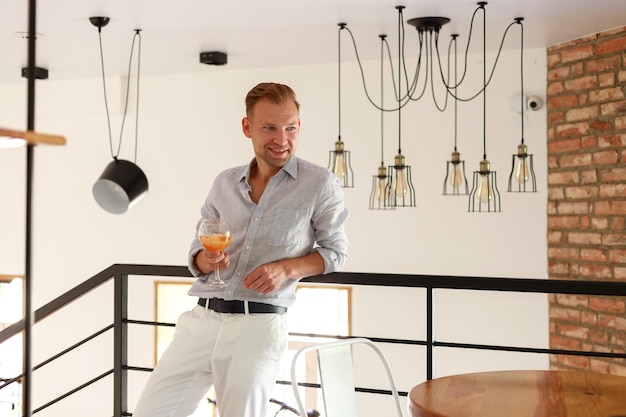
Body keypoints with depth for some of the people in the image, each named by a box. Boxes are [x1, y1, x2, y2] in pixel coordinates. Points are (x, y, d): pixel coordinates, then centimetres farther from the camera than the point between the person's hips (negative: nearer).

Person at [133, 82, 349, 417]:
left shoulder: (320, 185, -1)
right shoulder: (225, 183, 11)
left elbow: (335, 250, 7)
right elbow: (197, 250, 16)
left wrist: (287, 269, -10)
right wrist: (206, 260, -9)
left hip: (259, 325, -4)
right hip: (202, 318, 4)